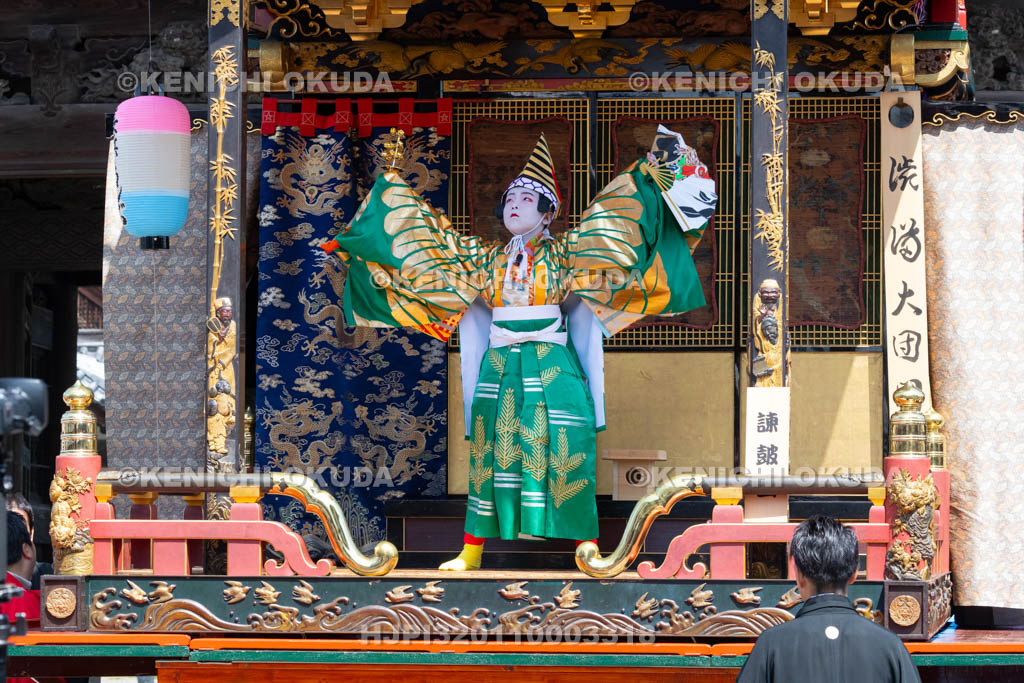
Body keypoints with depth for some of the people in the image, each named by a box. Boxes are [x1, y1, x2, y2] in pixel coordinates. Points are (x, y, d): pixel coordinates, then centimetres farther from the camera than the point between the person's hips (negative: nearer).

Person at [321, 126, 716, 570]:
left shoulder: (563, 253, 5)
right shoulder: (485, 257, 13)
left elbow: (611, 221, 1)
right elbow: (428, 236, 17)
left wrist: (648, 174, -5)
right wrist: (394, 188, 20)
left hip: (552, 366, -3)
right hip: (499, 366, 3)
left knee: (562, 452, -9)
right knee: (491, 452, 2)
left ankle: (586, 545, -7)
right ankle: (472, 551, 5)